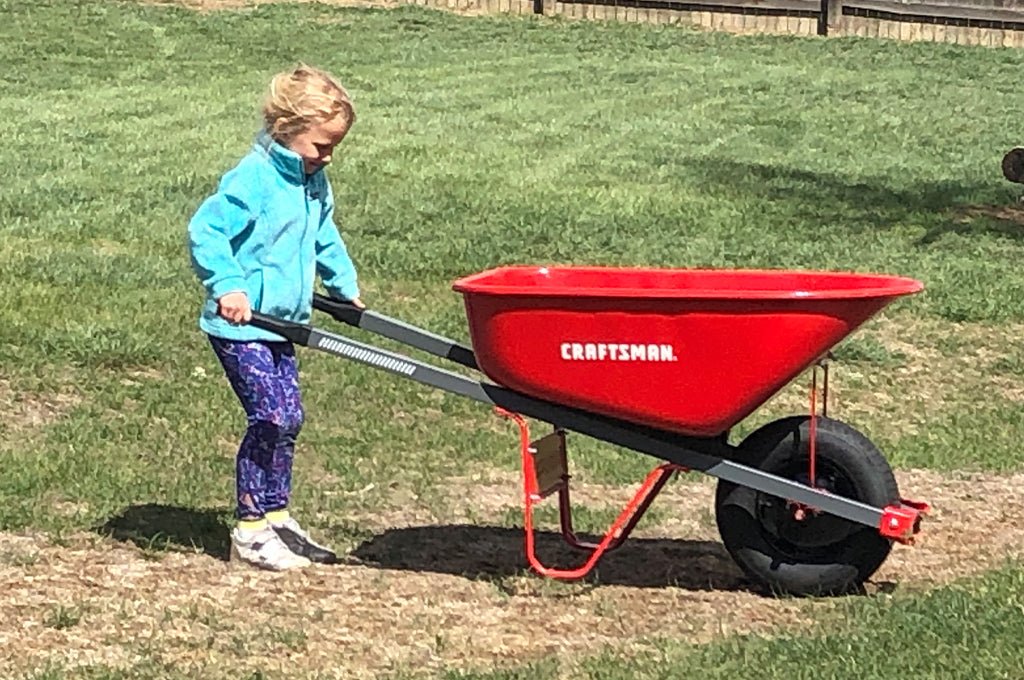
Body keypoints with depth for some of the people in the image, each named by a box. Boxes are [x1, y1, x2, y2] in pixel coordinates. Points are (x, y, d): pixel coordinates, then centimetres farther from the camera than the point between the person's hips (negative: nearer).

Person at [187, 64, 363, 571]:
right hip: (240, 325, -9)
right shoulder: (254, 178, -18)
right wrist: (227, 285, -32)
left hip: (279, 323, 9)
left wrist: (344, 284, 34)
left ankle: (276, 515, 25)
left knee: (289, 418, 12)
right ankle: (250, 530, -3)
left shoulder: (312, 182, 10)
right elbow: (205, 230, -23)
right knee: (271, 417, -12)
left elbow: (324, 235, 28)